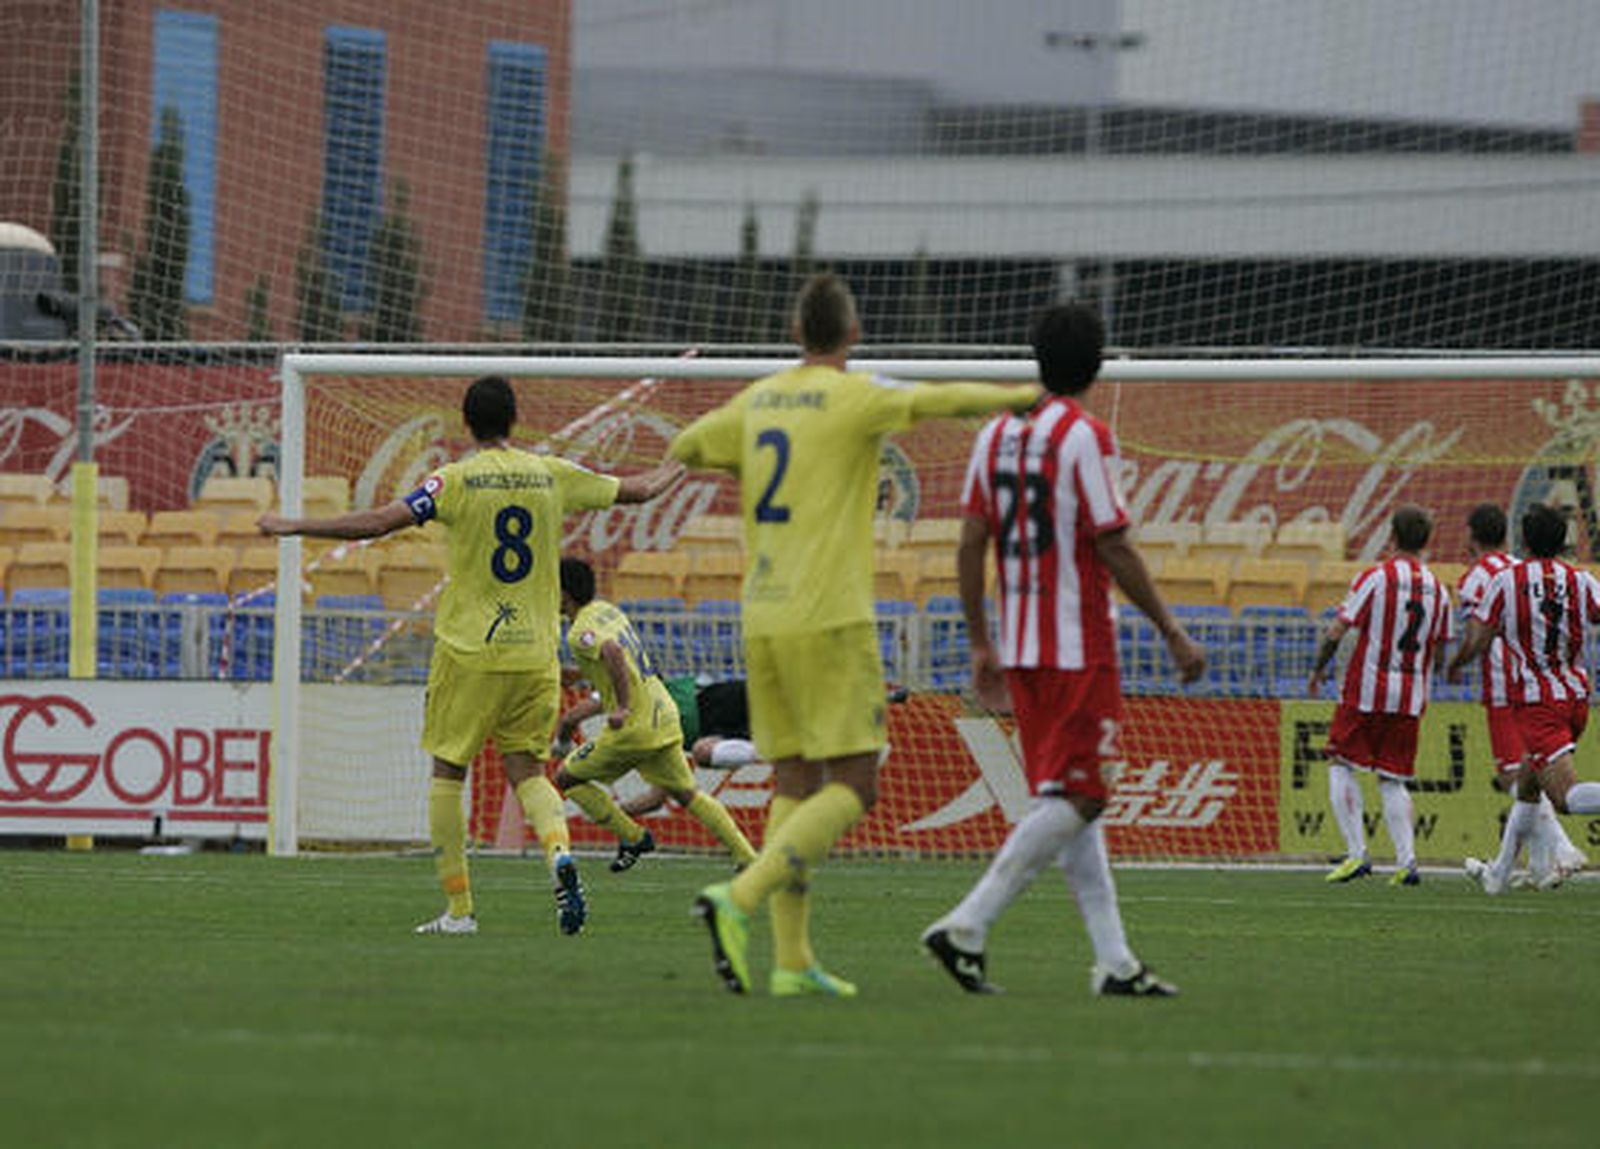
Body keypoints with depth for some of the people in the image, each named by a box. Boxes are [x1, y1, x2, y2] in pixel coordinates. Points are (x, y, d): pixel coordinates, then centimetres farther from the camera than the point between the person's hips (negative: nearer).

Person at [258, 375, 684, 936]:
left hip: (468, 652, -3)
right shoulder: (551, 475, 4)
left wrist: (294, 527, -7)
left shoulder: (457, 480, -8)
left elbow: (377, 522, -16)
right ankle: (559, 849, -19)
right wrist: (679, 466, 37)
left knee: (447, 773, 7)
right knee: (526, 769, 12)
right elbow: (638, 489, 16)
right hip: (536, 653, 4)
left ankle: (458, 909, 5)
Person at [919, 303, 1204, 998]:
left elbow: (971, 543, 9)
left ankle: (1114, 960, 8)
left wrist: (981, 644, 16)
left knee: (1069, 800, 10)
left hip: (1020, 650, 8)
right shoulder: (1085, 436, -11)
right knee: (1076, 799, -7)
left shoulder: (997, 434, 9)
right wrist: (1171, 632, -6)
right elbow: (1114, 549, -13)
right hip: (1079, 648, -8)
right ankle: (967, 926, -17)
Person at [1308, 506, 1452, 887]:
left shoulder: (1375, 577, -9)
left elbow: (1337, 632, -9)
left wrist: (1317, 670, 6)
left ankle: (1356, 853, -3)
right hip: (1410, 697, 4)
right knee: (1393, 780, 10)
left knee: (1342, 766, 7)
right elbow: (1438, 650, 12)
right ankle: (1406, 860, -2)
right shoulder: (1437, 589, 6)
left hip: (1365, 690, -4)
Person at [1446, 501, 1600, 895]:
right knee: (1527, 786, 23)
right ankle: (1499, 873, 34)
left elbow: (1475, 643, -3)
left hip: (1536, 703, -5)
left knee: (1566, 796, -15)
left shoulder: (1506, 581, -4)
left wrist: (1455, 664, 17)